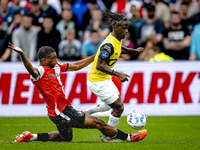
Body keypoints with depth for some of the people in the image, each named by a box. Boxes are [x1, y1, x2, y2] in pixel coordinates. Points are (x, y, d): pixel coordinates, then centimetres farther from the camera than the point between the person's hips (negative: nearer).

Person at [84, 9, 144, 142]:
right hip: (98, 82, -10)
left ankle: (85, 113, 36)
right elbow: (99, 66, -29)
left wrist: (133, 51, 16)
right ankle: (107, 136, 11)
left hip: (105, 80, 10)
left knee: (114, 103, 27)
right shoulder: (109, 44, -28)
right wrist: (117, 74, -34)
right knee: (119, 107, -4)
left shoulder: (118, 39, 2)